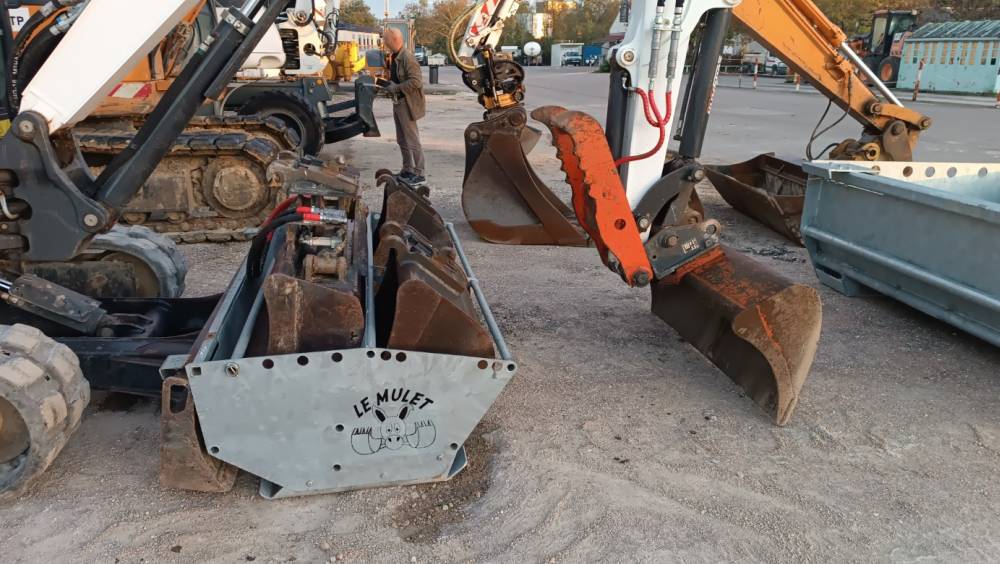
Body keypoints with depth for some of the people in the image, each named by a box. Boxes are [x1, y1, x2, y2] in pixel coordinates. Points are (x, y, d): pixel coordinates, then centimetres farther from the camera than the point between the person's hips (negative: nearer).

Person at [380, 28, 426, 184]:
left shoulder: (407, 58, -17)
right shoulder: (393, 57, 11)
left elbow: (416, 81, -24)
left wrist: (397, 88, -21)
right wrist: (388, 84, 7)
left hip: (407, 104, -10)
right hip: (398, 103, 10)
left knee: (412, 140, -6)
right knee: (402, 140, 16)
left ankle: (419, 173, 0)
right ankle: (407, 170, 26)